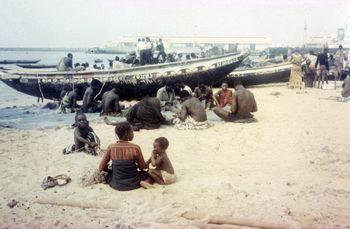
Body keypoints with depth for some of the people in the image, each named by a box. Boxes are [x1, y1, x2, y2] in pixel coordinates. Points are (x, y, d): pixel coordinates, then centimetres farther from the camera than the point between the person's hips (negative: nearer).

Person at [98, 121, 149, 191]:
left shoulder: (111, 147, -9)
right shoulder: (135, 148, -15)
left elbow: (101, 168, -4)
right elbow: (143, 167, -2)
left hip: (116, 185, 0)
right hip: (133, 184, 0)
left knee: (108, 174, 32)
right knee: (146, 173, 27)